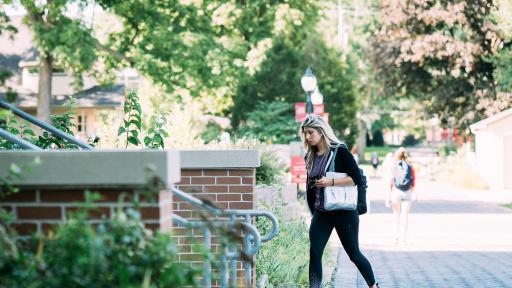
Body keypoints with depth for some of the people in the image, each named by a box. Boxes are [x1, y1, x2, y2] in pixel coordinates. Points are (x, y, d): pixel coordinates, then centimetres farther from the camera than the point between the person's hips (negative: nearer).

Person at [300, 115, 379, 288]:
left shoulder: (340, 151, -9)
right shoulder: (310, 157, 8)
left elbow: (358, 179, -15)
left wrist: (331, 182, -23)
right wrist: (314, 212, 15)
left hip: (344, 212, -5)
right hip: (321, 214, 5)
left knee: (354, 254, 6)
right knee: (314, 253, -9)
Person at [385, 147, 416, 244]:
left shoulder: (394, 166, -2)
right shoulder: (410, 166, 1)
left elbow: (391, 182, -5)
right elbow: (413, 181, 2)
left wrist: (389, 196, -3)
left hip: (396, 191, 0)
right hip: (407, 192, 0)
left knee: (396, 214, 15)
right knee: (405, 215, 4)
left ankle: (396, 235, 15)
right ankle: (403, 237, 1)